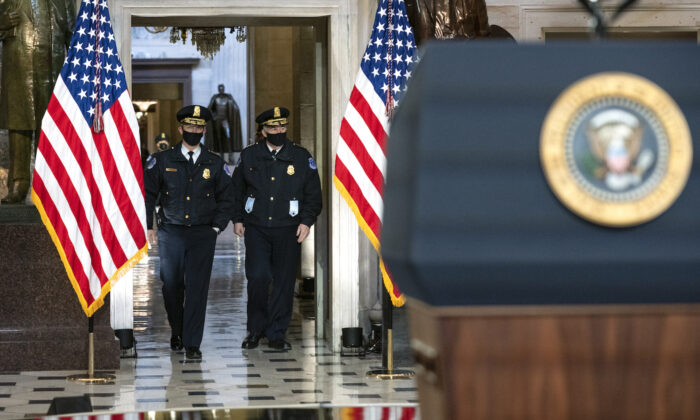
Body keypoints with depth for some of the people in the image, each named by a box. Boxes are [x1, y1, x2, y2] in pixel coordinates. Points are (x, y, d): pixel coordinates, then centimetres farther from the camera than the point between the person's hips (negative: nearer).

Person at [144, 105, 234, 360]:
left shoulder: (215, 165, 6)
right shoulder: (162, 161, 3)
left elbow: (226, 199, 12)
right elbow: (147, 194, 6)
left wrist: (216, 227, 3)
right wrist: (148, 226, -1)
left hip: (202, 234, 0)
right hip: (171, 233, 0)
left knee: (197, 288, -7)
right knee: (172, 286, 7)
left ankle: (192, 344, -4)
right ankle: (177, 332, 29)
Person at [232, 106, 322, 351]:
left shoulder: (302, 157, 4)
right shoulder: (249, 156, 6)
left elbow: (313, 193, 7)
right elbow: (237, 190, 14)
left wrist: (306, 221, -3)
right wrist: (237, 219, 6)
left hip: (288, 230, 0)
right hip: (256, 228, 0)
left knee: (283, 281, 1)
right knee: (257, 278, -9)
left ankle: (277, 334, 11)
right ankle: (256, 329, 9)